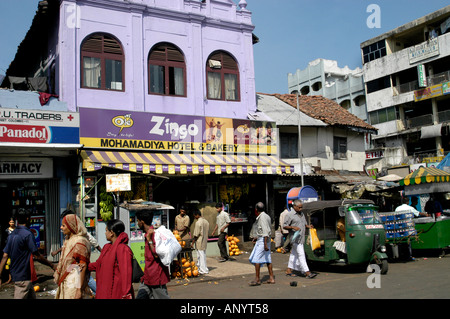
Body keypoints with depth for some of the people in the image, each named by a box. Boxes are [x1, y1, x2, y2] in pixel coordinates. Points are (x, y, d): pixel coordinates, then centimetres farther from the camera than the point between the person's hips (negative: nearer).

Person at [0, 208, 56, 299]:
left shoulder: (11, 235, 9)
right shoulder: (28, 234, -15)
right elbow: (37, 256, -14)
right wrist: (52, 265, -3)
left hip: (15, 274, 8)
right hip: (23, 277, -8)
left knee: (32, 296, 17)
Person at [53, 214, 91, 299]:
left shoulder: (80, 242, -16)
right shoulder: (68, 240, 13)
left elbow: (83, 267, -19)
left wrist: (79, 289, -21)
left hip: (74, 283, -9)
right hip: (65, 281, 9)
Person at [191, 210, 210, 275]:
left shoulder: (198, 222, -17)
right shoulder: (206, 221, 8)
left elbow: (196, 235, -17)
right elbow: (208, 232, 14)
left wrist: (192, 243, -10)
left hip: (199, 242, -8)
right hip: (205, 242, 8)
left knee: (201, 256, -1)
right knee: (203, 255, 16)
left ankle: (203, 270, 4)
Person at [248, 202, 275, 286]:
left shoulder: (262, 217, -15)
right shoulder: (266, 216, 15)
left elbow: (265, 231, -23)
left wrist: (265, 244, -26)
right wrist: (257, 237, 37)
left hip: (262, 241, -10)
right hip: (265, 240, 10)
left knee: (256, 259, -7)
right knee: (267, 260, 10)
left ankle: (257, 279, -5)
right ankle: (271, 278, 13)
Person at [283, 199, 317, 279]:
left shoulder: (302, 214, 15)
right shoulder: (290, 215, -9)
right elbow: (284, 226, -8)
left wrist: (308, 226, 4)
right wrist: (293, 227, -22)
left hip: (301, 238, 8)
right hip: (295, 238, -8)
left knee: (294, 254, 13)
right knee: (301, 254, -11)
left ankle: (289, 270, 22)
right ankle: (307, 272, -13)